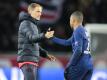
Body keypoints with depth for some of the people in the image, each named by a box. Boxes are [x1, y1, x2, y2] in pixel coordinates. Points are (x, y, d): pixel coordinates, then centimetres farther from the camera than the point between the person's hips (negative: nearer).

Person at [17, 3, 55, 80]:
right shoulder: (26, 23, -8)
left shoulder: (33, 25, 22)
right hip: (27, 60, -10)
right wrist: (45, 36, -45)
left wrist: (45, 54, 16)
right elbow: (32, 38, -27)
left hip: (33, 60, 10)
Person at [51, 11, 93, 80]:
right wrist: (52, 38, 32)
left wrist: (69, 65, -13)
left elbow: (78, 50, -19)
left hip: (80, 64, -8)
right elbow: (67, 42, 27)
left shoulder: (78, 31, -9)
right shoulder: (84, 31, 19)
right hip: (89, 64, 8)